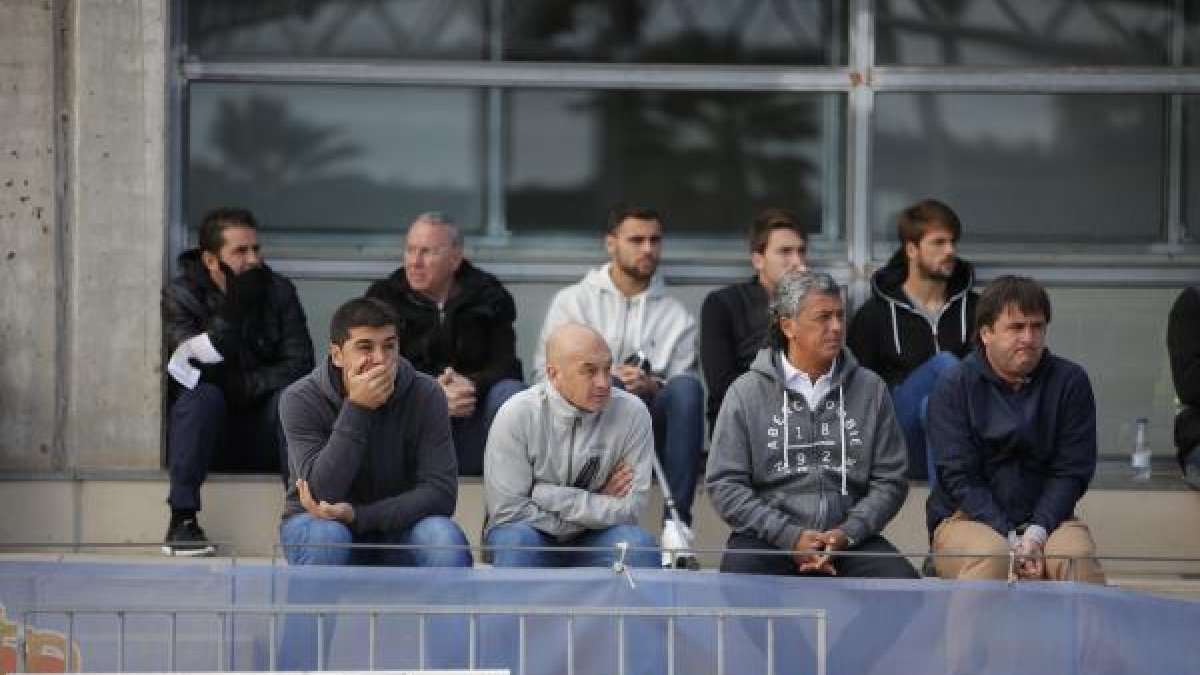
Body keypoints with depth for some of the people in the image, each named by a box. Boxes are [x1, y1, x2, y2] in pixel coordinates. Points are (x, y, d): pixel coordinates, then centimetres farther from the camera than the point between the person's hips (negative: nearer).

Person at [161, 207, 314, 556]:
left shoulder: (278, 292, 3)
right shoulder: (180, 295, -4)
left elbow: (300, 363, -7)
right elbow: (191, 365, -20)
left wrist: (243, 386, -20)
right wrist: (234, 310, -28)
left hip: (262, 435, 2)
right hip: (203, 434, -2)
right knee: (203, 394, -31)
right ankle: (182, 520, -34)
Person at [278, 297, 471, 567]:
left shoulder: (425, 395, -13)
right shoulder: (301, 400, -16)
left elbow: (440, 493, -19)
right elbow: (321, 493, -27)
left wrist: (355, 515, -29)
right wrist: (356, 408, -33)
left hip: (396, 525, 1)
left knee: (445, 541, -30)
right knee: (325, 536, -36)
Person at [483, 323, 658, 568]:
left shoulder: (632, 413, -11)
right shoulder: (516, 415, -15)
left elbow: (629, 508, -13)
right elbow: (507, 509, -18)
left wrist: (545, 495, -17)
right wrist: (596, 504, -14)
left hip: (593, 541, 1)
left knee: (638, 545, -28)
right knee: (516, 542, -34)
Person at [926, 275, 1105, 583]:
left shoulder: (1070, 382, 2)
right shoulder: (953, 387, -3)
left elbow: (1071, 471, 1)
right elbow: (959, 476, -8)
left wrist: (1037, 533, -15)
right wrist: (1010, 539, -19)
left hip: (1045, 516, 2)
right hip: (966, 517, -2)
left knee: (1077, 555, -30)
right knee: (989, 556, -35)